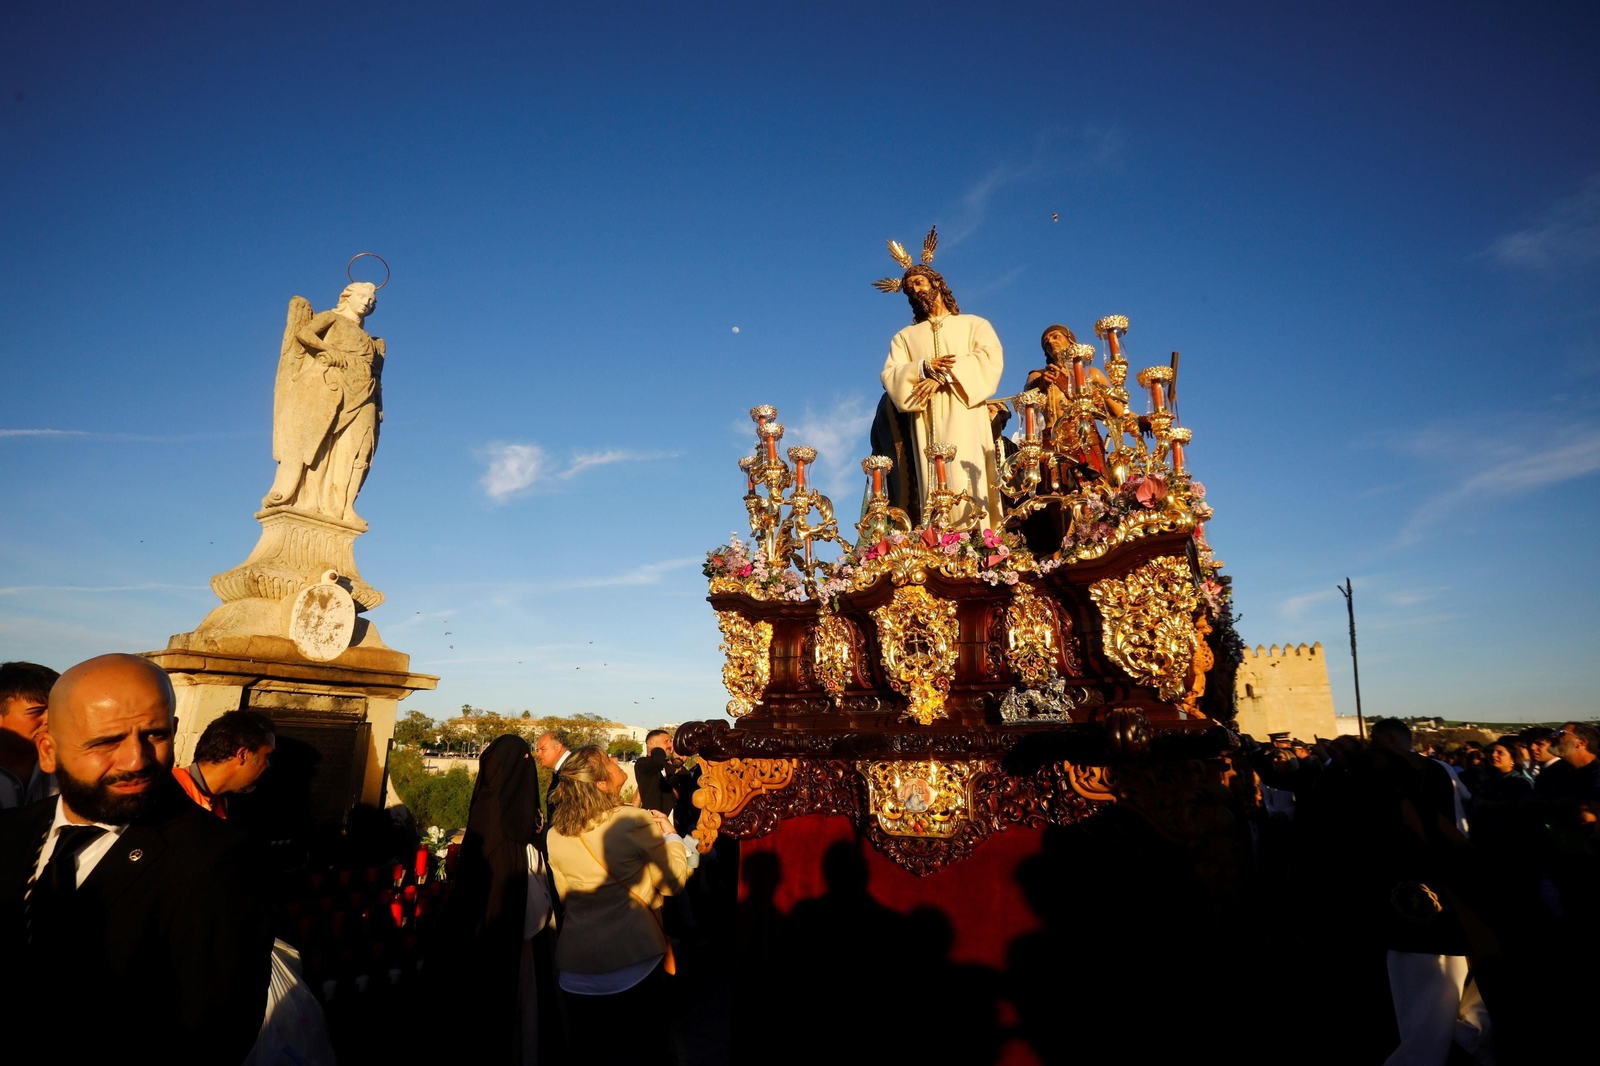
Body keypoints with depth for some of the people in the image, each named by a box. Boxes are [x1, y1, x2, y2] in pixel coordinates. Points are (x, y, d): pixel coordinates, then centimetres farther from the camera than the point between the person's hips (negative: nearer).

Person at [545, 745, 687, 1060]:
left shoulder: (554, 835, -3)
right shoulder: (636, 822, -16)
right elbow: (674, 881, -6)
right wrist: (670, 833, 7)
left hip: (576, 973, 4)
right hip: (635, 963, -4)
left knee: (589, 1052, 21)